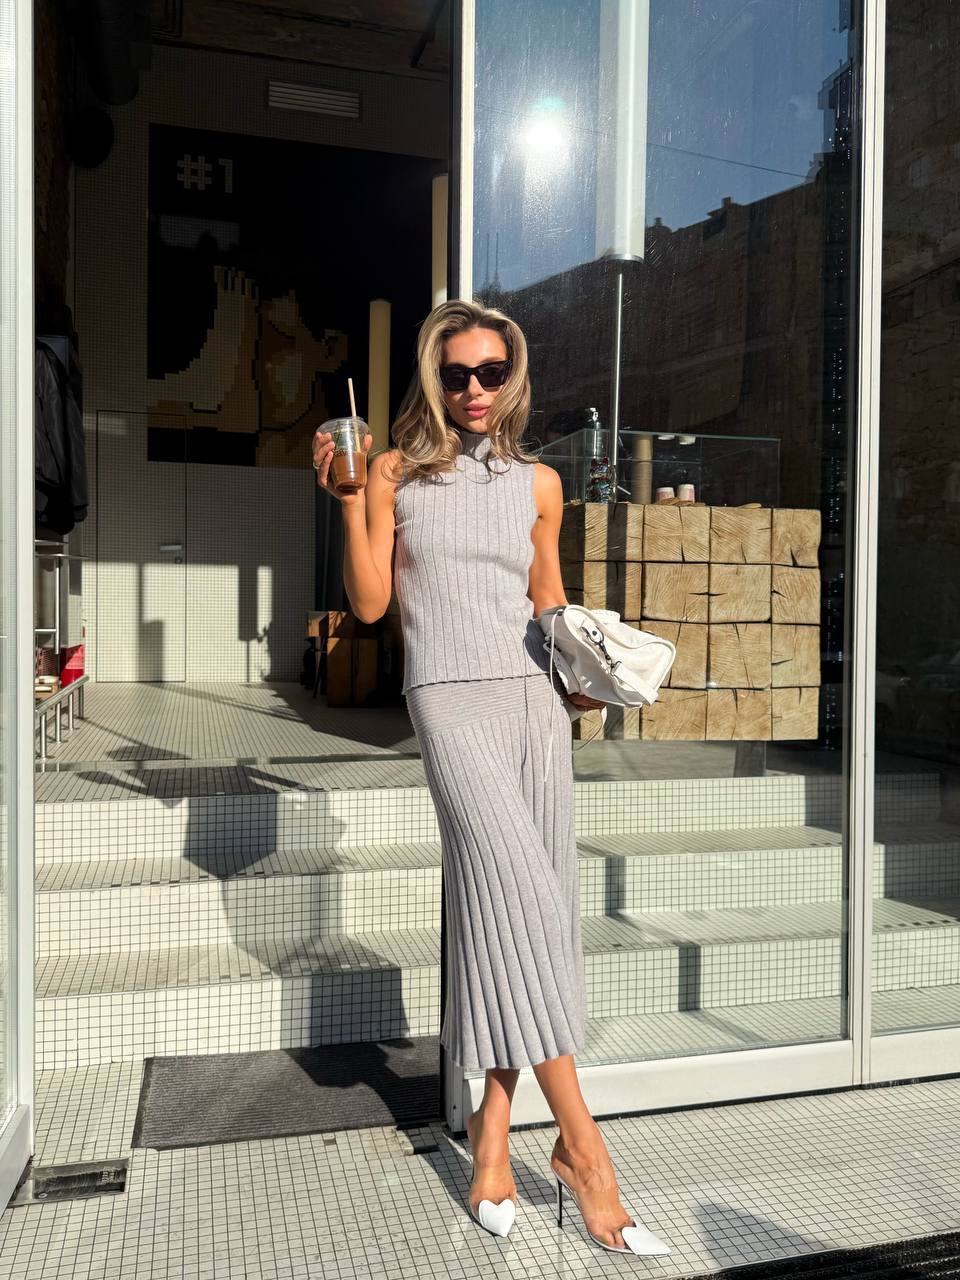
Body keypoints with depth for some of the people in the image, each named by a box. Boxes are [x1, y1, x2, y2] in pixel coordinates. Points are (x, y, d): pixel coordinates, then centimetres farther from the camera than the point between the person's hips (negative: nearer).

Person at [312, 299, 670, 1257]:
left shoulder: (537, 483, 16)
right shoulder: (398, 475, 8)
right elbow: (370, 604, 2)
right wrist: (349, 500, -6)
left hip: (533, 695, 4)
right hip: (450, 695, -3)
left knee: (526, 901, 0)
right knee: (514, 884, -17)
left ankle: (493, 1123, 14)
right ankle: (581, 1142, -8)